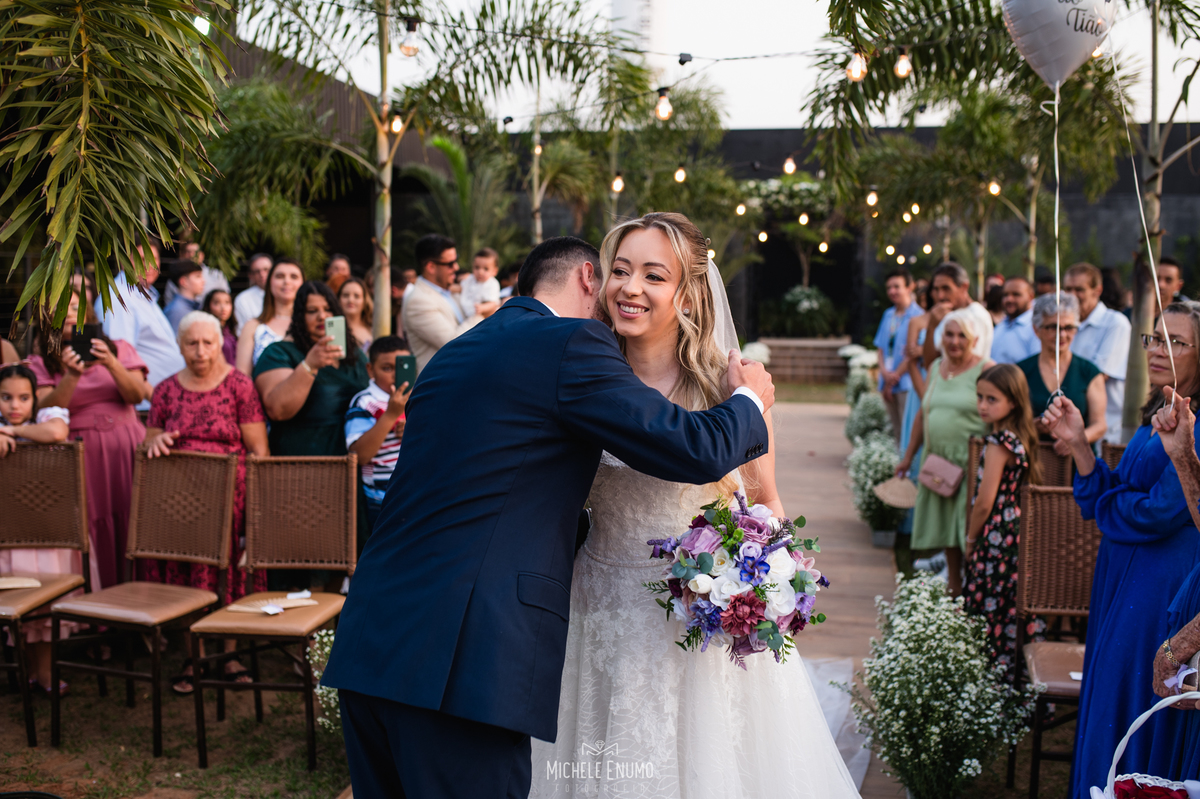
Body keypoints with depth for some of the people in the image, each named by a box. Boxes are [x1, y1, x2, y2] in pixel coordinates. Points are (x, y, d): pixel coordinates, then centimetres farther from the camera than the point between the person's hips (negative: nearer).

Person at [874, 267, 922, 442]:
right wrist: (884, 372, -4)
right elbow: (881, 347, 13)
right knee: (896, 430, 9)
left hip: (907, 383, -7)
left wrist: (895, 376, -9)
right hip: (887, 383, 7)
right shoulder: (888, 315, 15)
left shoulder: (917, 316, -7)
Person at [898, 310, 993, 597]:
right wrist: (909, 455, 21)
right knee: (946, 530, 10)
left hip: (972, 464, -6)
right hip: (937, 463, 6)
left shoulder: (985, 371, -7)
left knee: (970, 531, -7)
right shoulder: (936, 368, 13)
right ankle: (954, 593, 19)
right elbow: (923, 414, 20)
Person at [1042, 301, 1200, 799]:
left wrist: (1107, 502, -4)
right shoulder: (1158, 414, 10)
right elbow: (1106, 502, 8)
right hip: (1123, 580, 9)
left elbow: (1159, 514, -23)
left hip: (1160, 592, -9)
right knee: (1107, 705, 18)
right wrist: (1078, 443, -6)